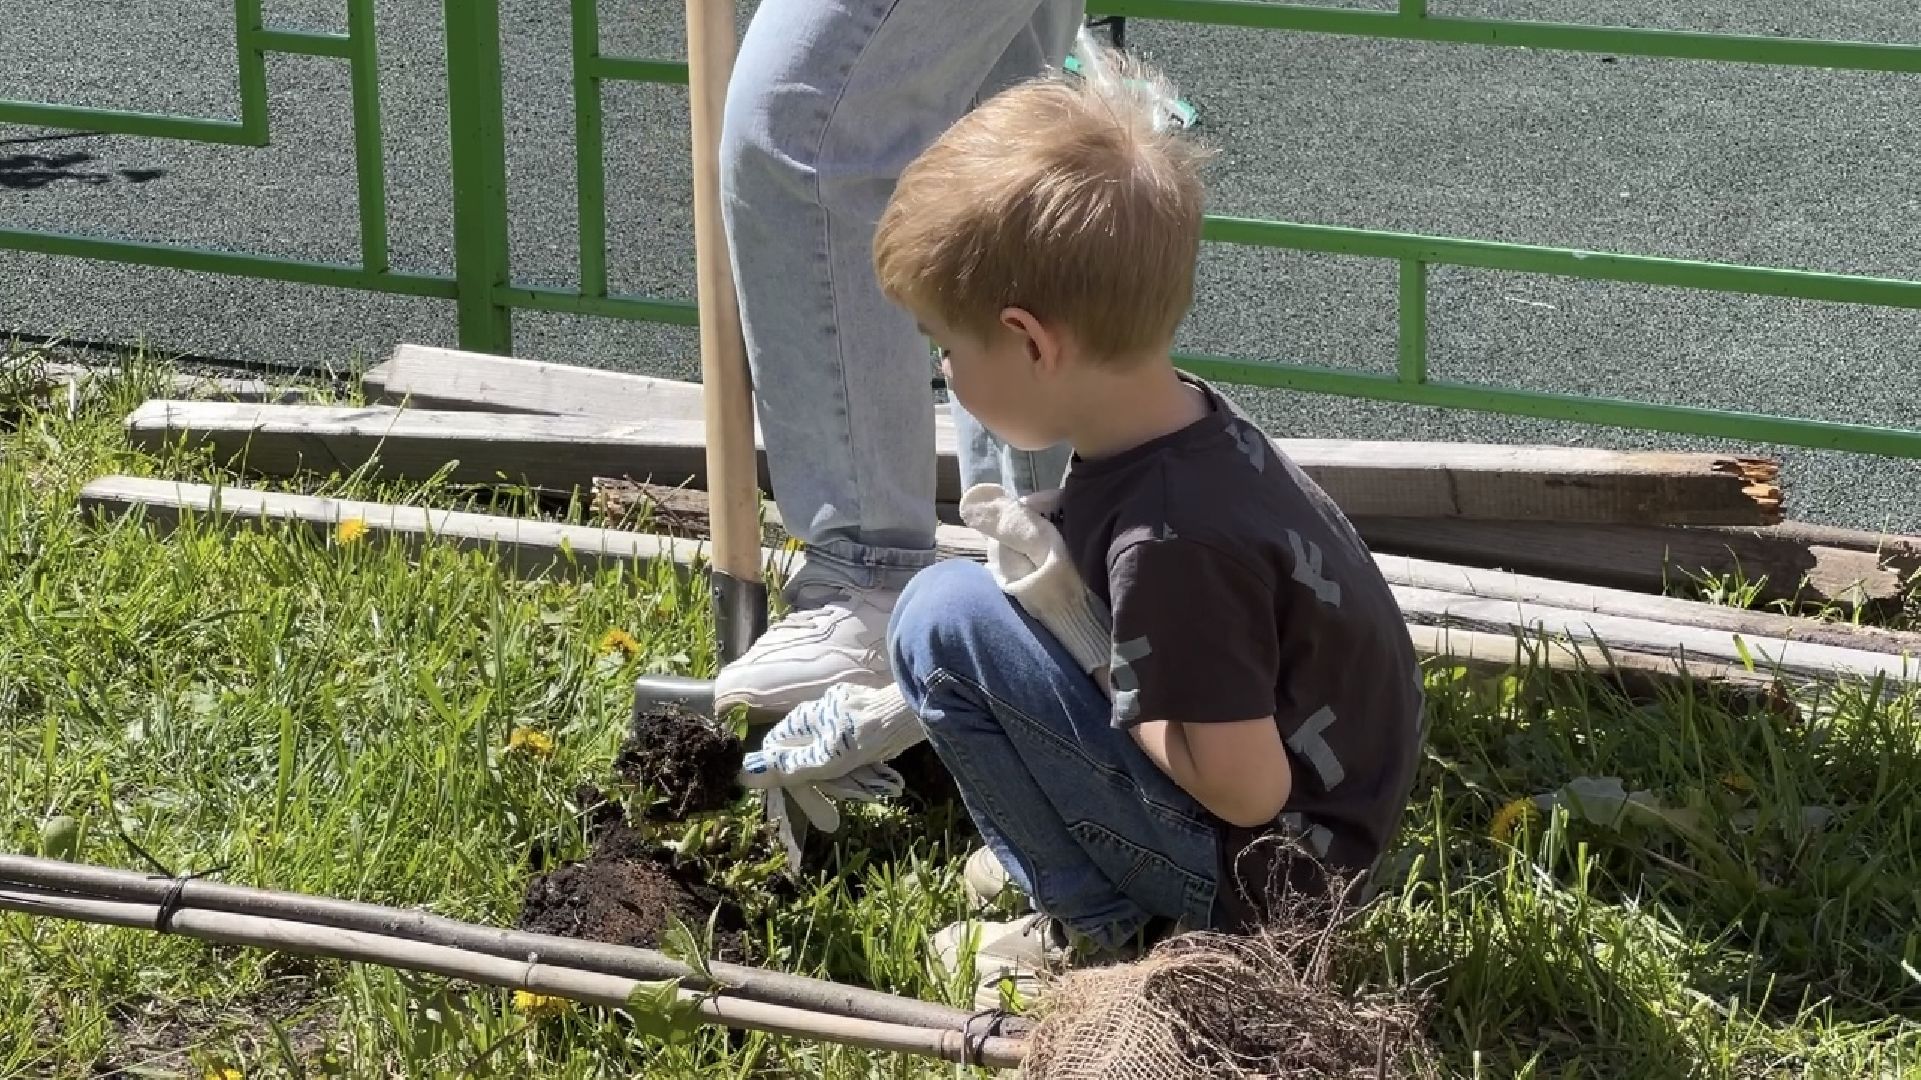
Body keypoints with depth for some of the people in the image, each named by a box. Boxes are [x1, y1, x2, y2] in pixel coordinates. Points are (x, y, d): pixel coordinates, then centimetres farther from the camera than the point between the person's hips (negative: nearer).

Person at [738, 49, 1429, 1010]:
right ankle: (1074, 857, 12)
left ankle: (1095, 925, -4)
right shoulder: (1183, 426, -2)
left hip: (1266, 884, -9)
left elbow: (1245, 788, -26)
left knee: (948, 613, -17)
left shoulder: (1172, 539, -31)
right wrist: (887, 715, 19)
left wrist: (1078, 632, -19)